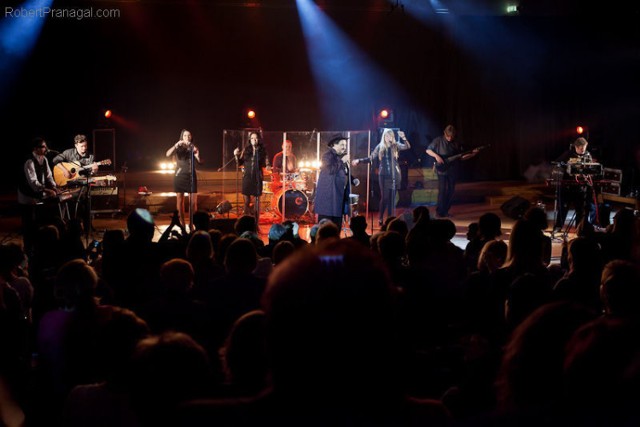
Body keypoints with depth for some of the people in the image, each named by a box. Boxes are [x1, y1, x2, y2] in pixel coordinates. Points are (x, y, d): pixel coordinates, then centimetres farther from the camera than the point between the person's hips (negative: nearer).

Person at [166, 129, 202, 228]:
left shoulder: (193, 148, 8)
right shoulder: (178, 148, 4)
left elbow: (200, 162, 4)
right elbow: (168, 154, -14)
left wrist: (197, 155, -17)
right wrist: (177, 145, -24)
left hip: (191, 176, 1)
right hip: (179, 176, -1)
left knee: (194, 201, -5)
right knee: (180, 200, 2)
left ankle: (192, 223, 3)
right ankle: (182, 223, 9)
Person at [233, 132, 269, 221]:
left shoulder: (262, 150, 0)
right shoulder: (246, 150, 4)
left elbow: (265, 163, 4)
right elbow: (240, 163, 9)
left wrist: (267, 166, -17)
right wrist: (236, 156, -8)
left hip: (257, 177, -2)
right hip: (247, 177, 2)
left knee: (256, 200, 3)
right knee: (246, 200, 4)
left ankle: (256, 222, 10)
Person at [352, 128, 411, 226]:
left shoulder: (396, 145, 0)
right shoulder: (379, 147, 3)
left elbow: (407, 147, -15)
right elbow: (371, 158, 6)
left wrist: (403, 138, -33)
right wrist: (359, 160, -3)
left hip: (395, 175, 0)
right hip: (384, 175, 0)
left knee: (392, 197, 4)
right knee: (384, 197, -4)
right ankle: (380, 218, 9)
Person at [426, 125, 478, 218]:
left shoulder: (456, 144, 8)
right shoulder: (438, 141, -4)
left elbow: (461, 157, 11)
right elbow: (428, 150, -3)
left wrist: (472, 154, -2)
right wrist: (436, 156, -18)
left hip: (452, 170, 5)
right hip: (442, 169, -5)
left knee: (451, 191, 5)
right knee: (442, 190, -10)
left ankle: (445, 211, 14)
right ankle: (439, 212, -4)